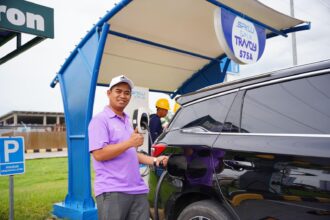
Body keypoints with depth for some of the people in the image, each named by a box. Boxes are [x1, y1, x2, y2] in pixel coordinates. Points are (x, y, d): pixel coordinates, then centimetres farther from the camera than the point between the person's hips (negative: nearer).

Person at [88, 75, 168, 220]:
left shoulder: (127, 121, 19)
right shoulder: (100, 120, -6)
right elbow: (98, 154, -16)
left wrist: (154, 160, 11)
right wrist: (130, 142, -16)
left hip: (138, 190, 8)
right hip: (112, 191, -7)